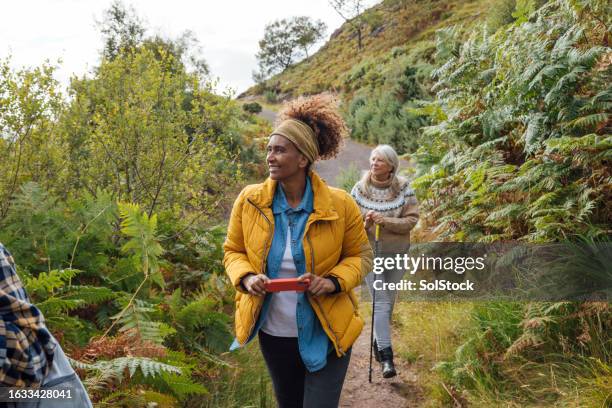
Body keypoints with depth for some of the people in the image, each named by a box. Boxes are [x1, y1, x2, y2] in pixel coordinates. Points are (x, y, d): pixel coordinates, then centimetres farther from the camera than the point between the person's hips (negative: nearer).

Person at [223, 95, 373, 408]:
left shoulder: (340, 205, -14)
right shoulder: (249, 200, -9)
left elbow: (360, 256, -2)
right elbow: (233, 252, 3)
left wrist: (334, 281, -21)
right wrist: (246, 278, -18)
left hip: (325, 332, -3)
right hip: (273, 332, 3)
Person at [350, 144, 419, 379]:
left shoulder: (403, 188, -8)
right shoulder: (359, 189, -7)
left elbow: (412, 219, -11)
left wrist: (385, 221, -23)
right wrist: (364, 224, -22)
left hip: (397, 253, 2)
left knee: (389, 300, 16)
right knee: (380, 302, -8)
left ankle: (378, 341, 39)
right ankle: (386, 356, -5)